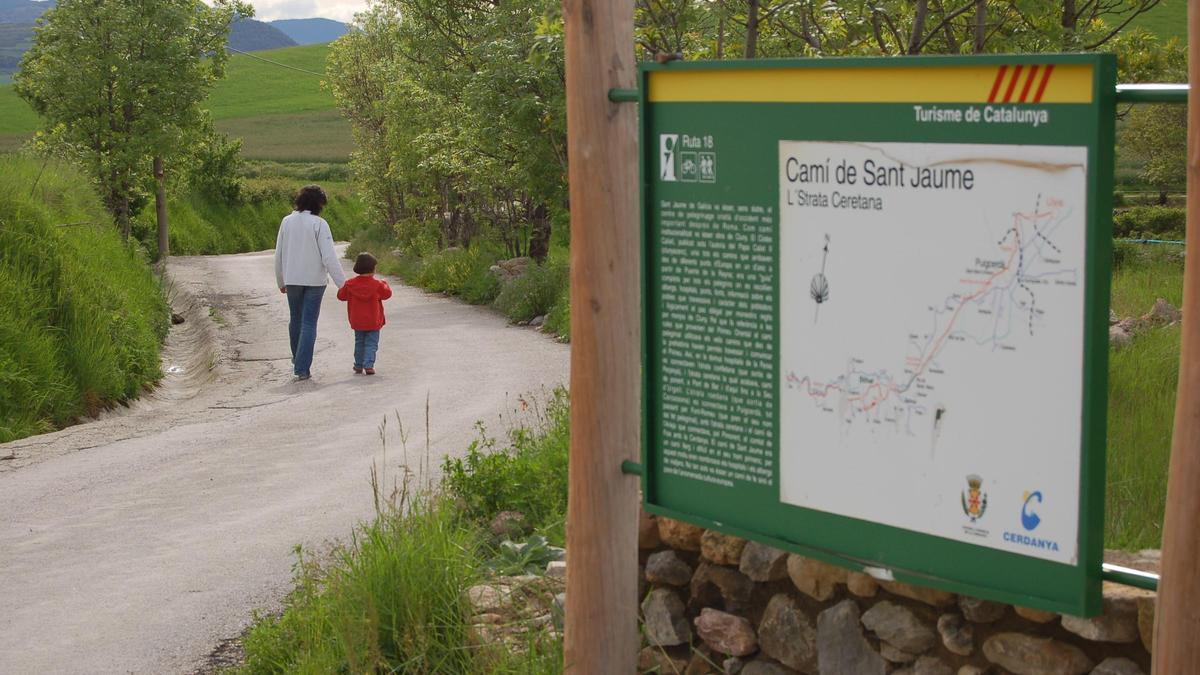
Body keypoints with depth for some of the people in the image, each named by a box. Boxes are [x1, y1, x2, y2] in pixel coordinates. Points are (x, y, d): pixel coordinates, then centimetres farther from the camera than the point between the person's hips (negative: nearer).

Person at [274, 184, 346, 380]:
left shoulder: (287, 222, 2)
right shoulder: (319, 223, -12)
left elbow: (278, 255, 7)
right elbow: (329, 257, -16)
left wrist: (281, 282, 19)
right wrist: (342, 283, -12)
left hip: (292, 280, 4)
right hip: (314, 280, -4)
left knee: (296, 319, 20)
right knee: (309, 323, 1)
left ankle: (298, 361, 37)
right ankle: (302, 368, -4)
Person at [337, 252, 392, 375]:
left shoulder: (350, 284, -4)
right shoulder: (377, 284, -11)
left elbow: (341, 295, 5)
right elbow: (387, 293, 3)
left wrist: (341, 287, 25)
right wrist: (384, 284, 21)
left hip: (357, 322, 3)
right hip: (373, 322, -3)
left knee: (359, 343, 17)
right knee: (371, 344, 2)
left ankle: (358, 365, 19)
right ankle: (368, 365, -11)